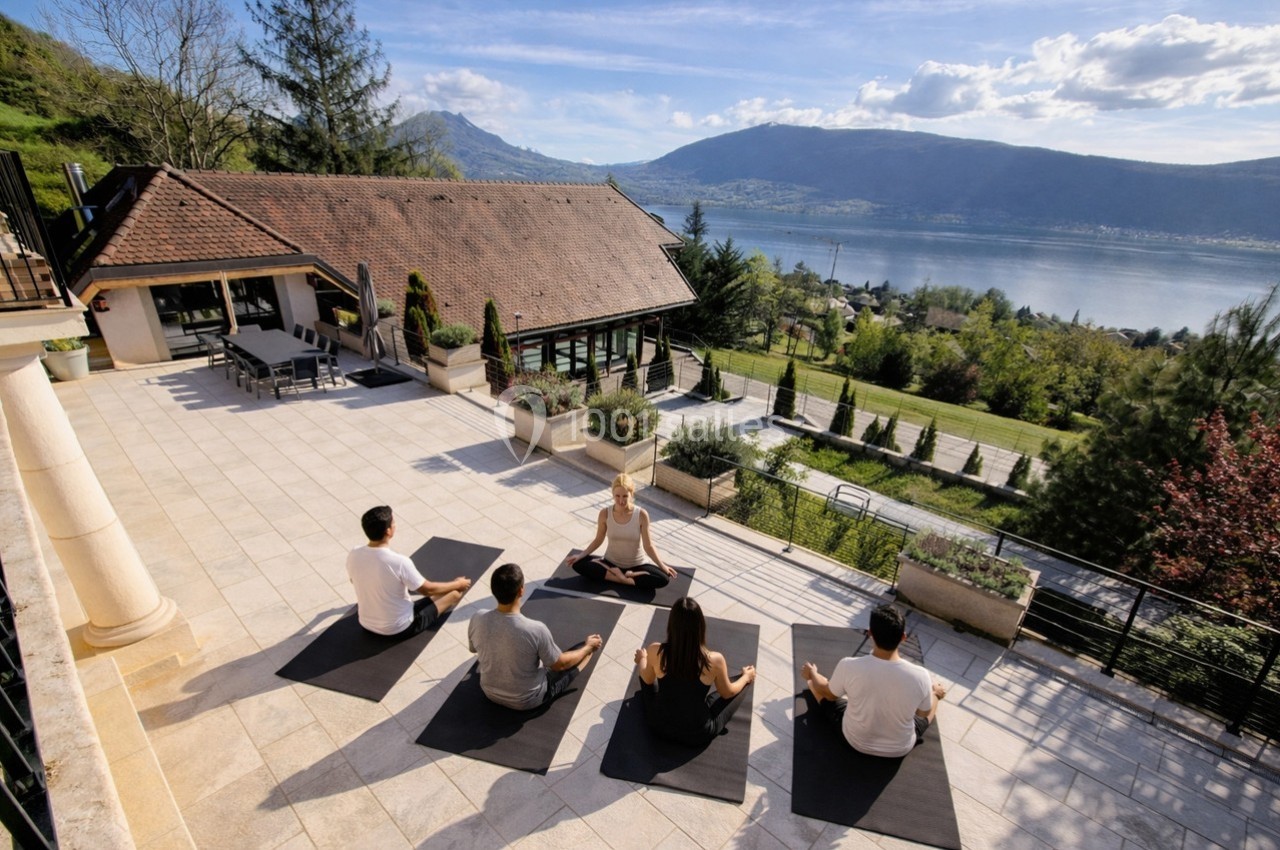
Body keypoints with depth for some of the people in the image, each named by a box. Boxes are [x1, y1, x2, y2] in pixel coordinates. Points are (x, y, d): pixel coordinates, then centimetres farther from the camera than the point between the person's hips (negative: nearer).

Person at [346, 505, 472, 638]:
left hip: (366, 625, 6)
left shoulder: (353, 555, -14)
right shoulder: (399, 562, -30)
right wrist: (458, 584, 3)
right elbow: (428, 589, -15)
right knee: (454, 592, 6)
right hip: (399, 629, -6)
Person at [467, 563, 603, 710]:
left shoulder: (477, 620, -23)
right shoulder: (536, 630, -35)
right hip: (528, 700, -4)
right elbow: (559, 665, -16)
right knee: (586, 649, 11)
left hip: (490, 693, 4)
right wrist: (588, 647, 2)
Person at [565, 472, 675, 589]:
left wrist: (662, 565, -18)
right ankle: (624, 577, -20)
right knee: (578, 564, -24)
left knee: (663, 578, -28)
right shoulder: (605, 513, -13)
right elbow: (598, 540, 1)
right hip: (610, 562, 2)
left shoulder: (641, 515, -17)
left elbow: (648, 545, -9)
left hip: (636, 565, -2)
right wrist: (580, 555, -10)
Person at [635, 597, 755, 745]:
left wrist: (642, 660, 22)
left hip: (659, 726, 2)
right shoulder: (714, 660, -25)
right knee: (743, 683, 18)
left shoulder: (655, 652, -22)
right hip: (697, 735, -2)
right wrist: (746, 677, 16)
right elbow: (727, 693, -4)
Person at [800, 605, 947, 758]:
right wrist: (933, 690, 16)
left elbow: (829, 694, -8)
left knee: (815, 682, 21)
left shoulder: (849, 667, -30)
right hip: (901, 748, 1)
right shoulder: (920, 676, -29)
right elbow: (924, 713, -6)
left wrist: (811, 674, 13)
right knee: (934, 694, 23)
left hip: (855, 740, 0)